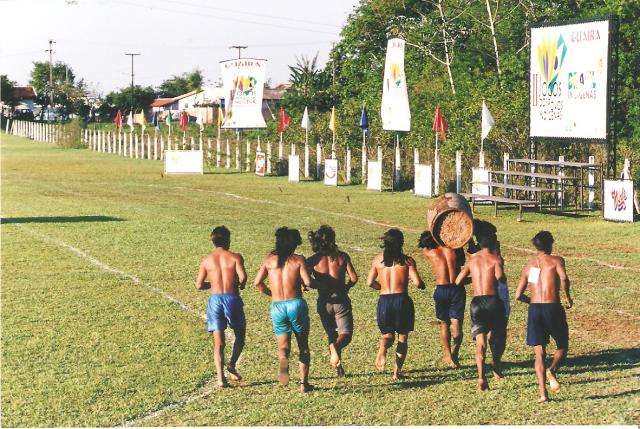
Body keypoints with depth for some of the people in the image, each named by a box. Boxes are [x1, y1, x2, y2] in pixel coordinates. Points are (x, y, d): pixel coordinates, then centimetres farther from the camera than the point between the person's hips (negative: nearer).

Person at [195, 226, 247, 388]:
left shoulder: (206, 260, 6)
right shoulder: (235, 257, -2)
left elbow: (199, 285, 5)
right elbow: (242, 276, -16)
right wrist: (240, 284, 6)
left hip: (215, 300, 2)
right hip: (232, 298, -2)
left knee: (218, 342, 3)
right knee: (240, 335, 21)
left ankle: (220, 376, -6)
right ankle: (232, 365, 8)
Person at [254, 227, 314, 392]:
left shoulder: (269, 260, 6)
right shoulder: (298, 259, -2)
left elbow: (257, 282, 0)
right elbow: (308, 282, -13)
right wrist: (305, 285, 11)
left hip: (277, 306, 2)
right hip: (296, 304, -2)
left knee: (283, 346, 8)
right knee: (303, 346, 14)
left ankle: (283, 360, -28)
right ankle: (304, 383, 11)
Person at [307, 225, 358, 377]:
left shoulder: (313, 260, -3)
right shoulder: (342, 256, -2)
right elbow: (354, 278, -4)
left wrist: (319, 285, 5)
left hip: (324, 302, 1)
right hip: (341, 300, -1)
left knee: (332, 335, 18)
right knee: (345, 335, 1)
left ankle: (339, 368, 8)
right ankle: (336, 347, -33)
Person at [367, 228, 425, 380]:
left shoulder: (378, 260, 4)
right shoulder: (407, 260, -4)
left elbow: (370, 282, 1)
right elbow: (417, 283, -10)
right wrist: (422, 285, 13)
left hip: (384, 300, 2)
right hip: (402, 300, -2)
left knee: (387, 333, 20)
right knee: (403, 337, 15)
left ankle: (382, 349, -14)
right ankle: (397, 371, 9)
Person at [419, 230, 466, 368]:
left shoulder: (429, 253, 1)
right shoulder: (455, 248, 1)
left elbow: (424, 247, 24)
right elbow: (462, 262, 19)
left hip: (441, 290, 0)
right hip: (457, 289, 0)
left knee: (444, 324, 16)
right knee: (456, 325, 1)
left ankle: (448, 356, 23)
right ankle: (454, 353, -18)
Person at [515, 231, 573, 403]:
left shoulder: (529, 266, 14)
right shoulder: (556, 260, 2)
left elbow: (518, 295, 11)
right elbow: (564, 278, -20)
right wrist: (567, 297, -5)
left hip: (534, 310, 3)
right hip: (553, 309, -3)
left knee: (539, 353, 7)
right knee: (562, 346, 16)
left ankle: (543, 393, -5)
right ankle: (552, 370, -15)